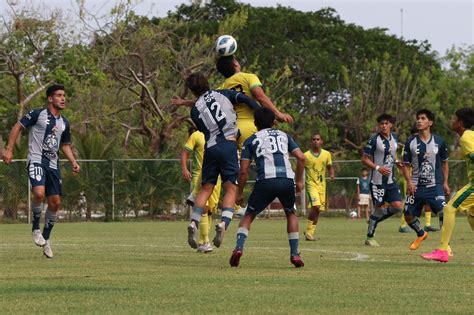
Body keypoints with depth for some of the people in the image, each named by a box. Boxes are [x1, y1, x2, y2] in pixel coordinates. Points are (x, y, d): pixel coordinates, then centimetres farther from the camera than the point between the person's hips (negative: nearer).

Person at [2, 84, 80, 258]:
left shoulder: (64, 123, 14)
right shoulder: (38, 114, -5)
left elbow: (65, 145, 25)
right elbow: (18, 126, -3)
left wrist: (74, 162, 10)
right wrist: (9, 149, -10)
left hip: (53, 164, 6)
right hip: (36, 160, -6)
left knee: (55, 202, 3)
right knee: (39, 193, -28)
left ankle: (46, 237, 20)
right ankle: (36, 228, -7)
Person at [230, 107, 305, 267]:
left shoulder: (251, 141, 18)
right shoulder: (284, 136, 25)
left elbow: (243, 171, 11)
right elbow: (301, 158, 12)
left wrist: (240, 193, 22)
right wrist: (299, 180, 25)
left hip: (265, 181, -2)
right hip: (287, 179, 2)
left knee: (249, 215, 15)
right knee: (291, 214, 26)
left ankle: (239, 247, -8)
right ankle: (295, 254, 16)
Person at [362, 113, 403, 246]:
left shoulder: (394, 138, 8)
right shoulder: (374, 140, -11)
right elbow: (364, 159, -11)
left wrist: (397, 162, 5)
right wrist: (378, 168, -23)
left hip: (391, 180, 6)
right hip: (377, 180, -6)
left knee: (397, 206, -4)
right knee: (378, 207, -6)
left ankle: (375, 220, 20)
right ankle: (369, 238, 8)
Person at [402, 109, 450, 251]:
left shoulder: (439, 142, 1)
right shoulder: (411, 143, 2)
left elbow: (444, 163, 12)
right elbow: (406, 165, 6)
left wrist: (445, 183, 4)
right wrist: (409, 182, -9)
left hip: (435, 186, -2)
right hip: (416, 186, 2)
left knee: (443, 212, -21)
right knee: (408, 216, 8)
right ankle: (421, 234, 39)